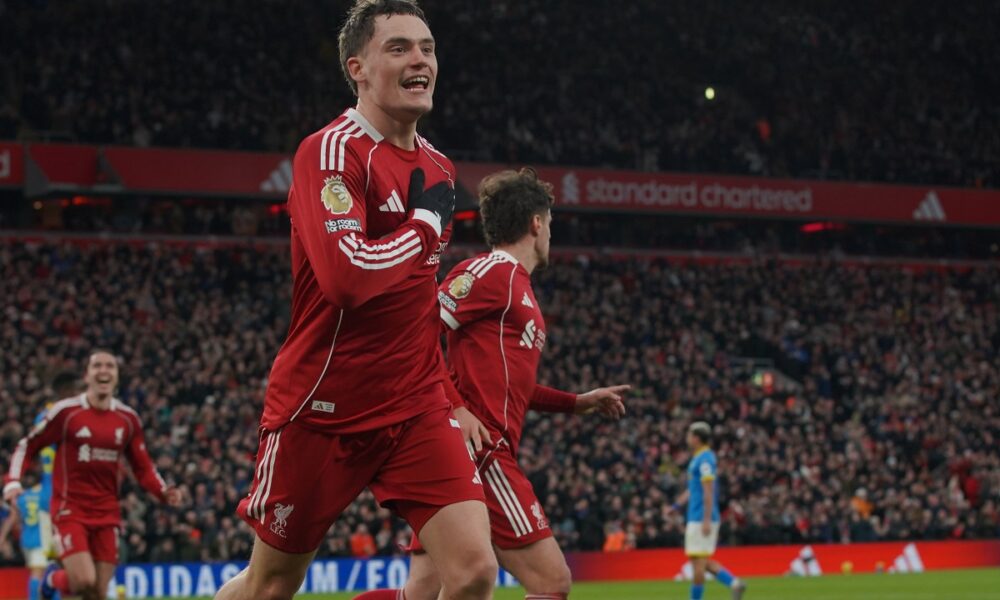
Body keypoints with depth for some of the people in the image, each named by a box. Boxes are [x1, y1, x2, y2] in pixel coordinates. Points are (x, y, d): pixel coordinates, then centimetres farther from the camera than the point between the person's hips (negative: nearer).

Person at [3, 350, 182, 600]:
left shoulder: (128, 419, 4)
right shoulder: (65, 411, -7)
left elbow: (143, 467, 13)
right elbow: (27, 447, 1)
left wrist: (164, 492, -5)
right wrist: (12, 482, -14)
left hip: (107, 514, 4)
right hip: (70, 510, -4)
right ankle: (52, 578, 16)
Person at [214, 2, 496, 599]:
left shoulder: (439, 168, 10)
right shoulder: (332, 151, -15)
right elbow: (347, 275, -31)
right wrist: (426, 222, -16)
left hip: (416, 405, 6)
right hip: (323, 409, -6)